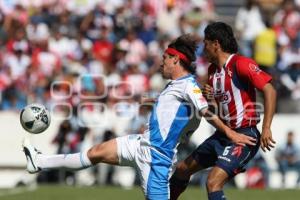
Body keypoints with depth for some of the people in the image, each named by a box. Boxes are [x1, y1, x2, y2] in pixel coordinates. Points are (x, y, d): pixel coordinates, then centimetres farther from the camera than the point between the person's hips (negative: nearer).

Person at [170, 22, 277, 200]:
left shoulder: (240, 64, -17)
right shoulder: (213, 70, 11)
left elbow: (269, 91, -23)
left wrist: (266, 129, -28)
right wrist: (208, 97, -4)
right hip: (222, 135, 10)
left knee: (213, 183, -23)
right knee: (183, 169, 19)